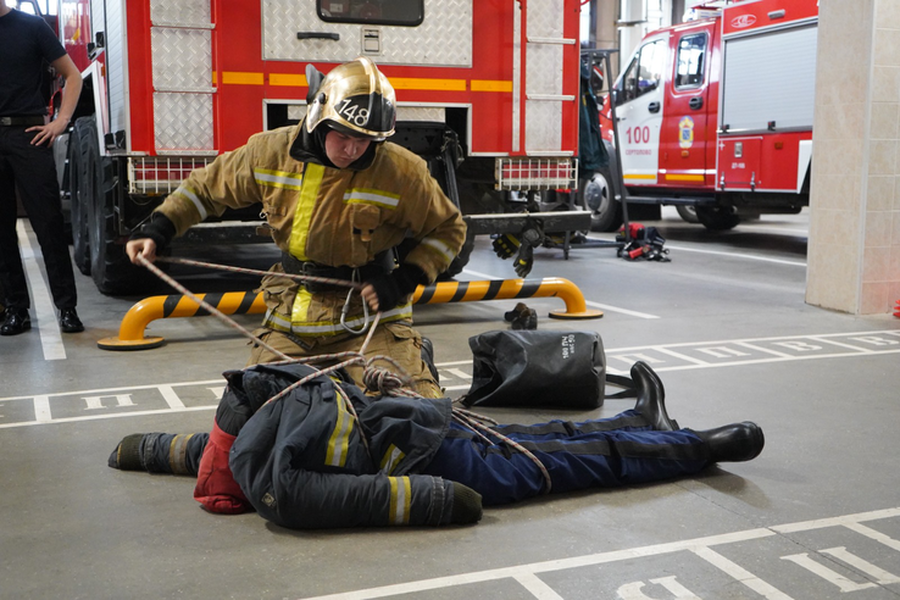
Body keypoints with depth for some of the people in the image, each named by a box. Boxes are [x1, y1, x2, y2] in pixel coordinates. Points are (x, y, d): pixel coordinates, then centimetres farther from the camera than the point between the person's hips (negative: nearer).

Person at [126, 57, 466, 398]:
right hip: (291, 321, 3)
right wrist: (157, 229, 3)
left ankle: (417, 362, 13)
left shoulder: (401, 172, -12)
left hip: (369, 318, -3)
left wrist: (405, 280, -12)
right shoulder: (271, 152, -5)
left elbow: (448, 228, 1)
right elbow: (208, 186, 11)